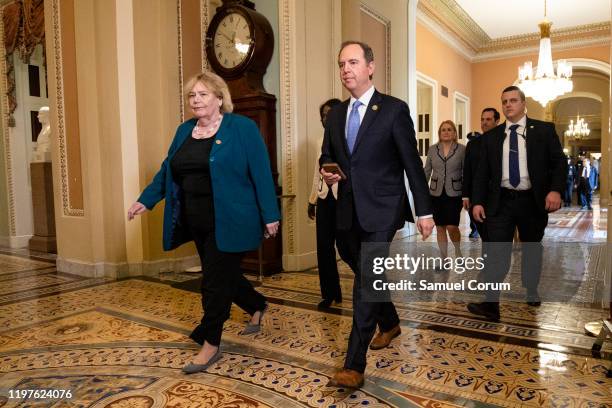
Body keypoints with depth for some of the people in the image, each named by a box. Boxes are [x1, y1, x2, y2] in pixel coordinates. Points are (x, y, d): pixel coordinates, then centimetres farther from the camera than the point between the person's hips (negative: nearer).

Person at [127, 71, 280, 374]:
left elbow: (260, 174, -11)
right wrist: (146, 200, 11)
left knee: (215, 280, -2)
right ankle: (257, 307, 42)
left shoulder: (242, 128, -7)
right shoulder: (185, 131, 11)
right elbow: (167, 170, 16)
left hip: (229, 222, -7)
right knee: (222, 276, 17)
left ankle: (210, 345, 15)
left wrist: (270, 215, -13)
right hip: (197, 224, 7)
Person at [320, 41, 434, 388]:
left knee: (366, 283, -10)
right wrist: (327, 171, -6)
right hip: (349, 212, 6)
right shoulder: (335, 114, 10)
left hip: (382, 210, -6)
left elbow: (412, 163, -5)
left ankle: (354, 366, -3)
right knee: (366, 277, 19)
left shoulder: (394, 109, -6)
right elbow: (327, 156, 18)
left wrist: (424, 211, -5)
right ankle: (390, 324, 45)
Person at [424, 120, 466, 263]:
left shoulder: (462, 149, -1)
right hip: (436, 194, 3)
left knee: (452, 226, -10)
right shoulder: (432, 149, 5)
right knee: (440, 227, 6)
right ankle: (444, 259, 18)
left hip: (454, 194, -2)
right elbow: (426, 172, 8)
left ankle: (458, 250, 20)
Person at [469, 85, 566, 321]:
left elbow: (559, 162, 0)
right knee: (496, 250, -8)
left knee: (532, 248, 15)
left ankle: (531, 292, 35)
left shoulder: (544, 130, 4)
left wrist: (556, 189, -16)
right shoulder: (492, 136, 8)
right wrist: (478, 201, -2)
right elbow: (483, 172, 7)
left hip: (532, 201, 0)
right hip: (501, 201, 0)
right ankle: (490, 303, -10)